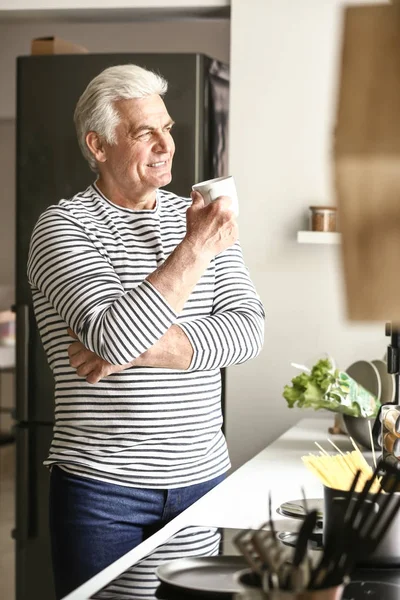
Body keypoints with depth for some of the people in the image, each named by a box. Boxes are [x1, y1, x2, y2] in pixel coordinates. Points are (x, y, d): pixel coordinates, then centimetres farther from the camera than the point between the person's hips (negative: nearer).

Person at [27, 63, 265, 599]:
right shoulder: (64, 226, -7)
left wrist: (139, 349, -16)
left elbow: (247, 330, -5)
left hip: (204, 476, 4)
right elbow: (115, 339, -23)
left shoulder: (201, 217, 7)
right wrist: (195, 249, -19)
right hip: (103, 488, -4)